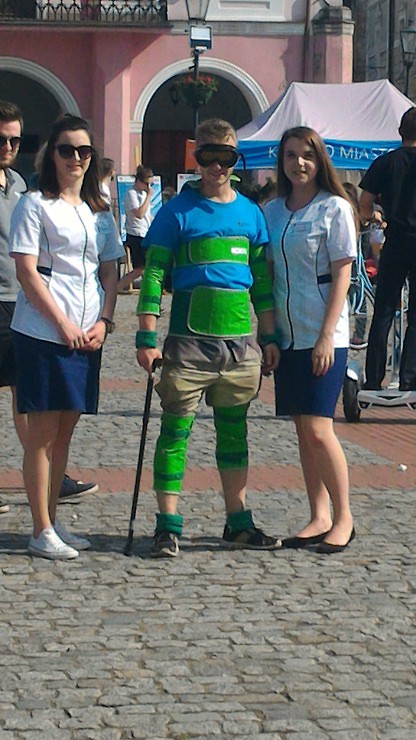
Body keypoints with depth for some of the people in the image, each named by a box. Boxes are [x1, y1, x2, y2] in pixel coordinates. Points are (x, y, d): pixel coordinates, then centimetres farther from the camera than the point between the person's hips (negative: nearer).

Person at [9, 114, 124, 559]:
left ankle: (53, 523, 18)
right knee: (43, 431, -4)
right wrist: (63, 323, -14)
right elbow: (26, 271, -9)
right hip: (43, 333, -6)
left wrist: (103, 321, -1)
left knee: (64, 431, 10)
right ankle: (42, 532, -1)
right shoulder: (35, 205, -2)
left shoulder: (100, 212, 16)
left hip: (88, 334, 6)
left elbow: (110, 273, 15)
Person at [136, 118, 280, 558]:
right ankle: (168, 526, 3)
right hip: (189, 340, -4)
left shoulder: (250, 212, 12)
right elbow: (153, 274, -4)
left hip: (240, 340, 4)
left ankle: (238, 523, 21)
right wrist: (147, 337, -11)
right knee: (175, 430, -2)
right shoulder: (178, 211, -2)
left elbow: (261, 279, 16)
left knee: (234, 431, 12)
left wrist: (269, 337, 13)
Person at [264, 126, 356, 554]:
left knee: (318, 430, -11)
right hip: (287, 337, 5)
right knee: (303, 430, 8)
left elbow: (341, 275, -8)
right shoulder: (271, 212, 11)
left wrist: (326, 336, -14)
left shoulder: (334, 208, -4)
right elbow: (265, 276, 15)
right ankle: (318, 518, 15)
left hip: (322, 337, -5)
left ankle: (343, 518, 1)